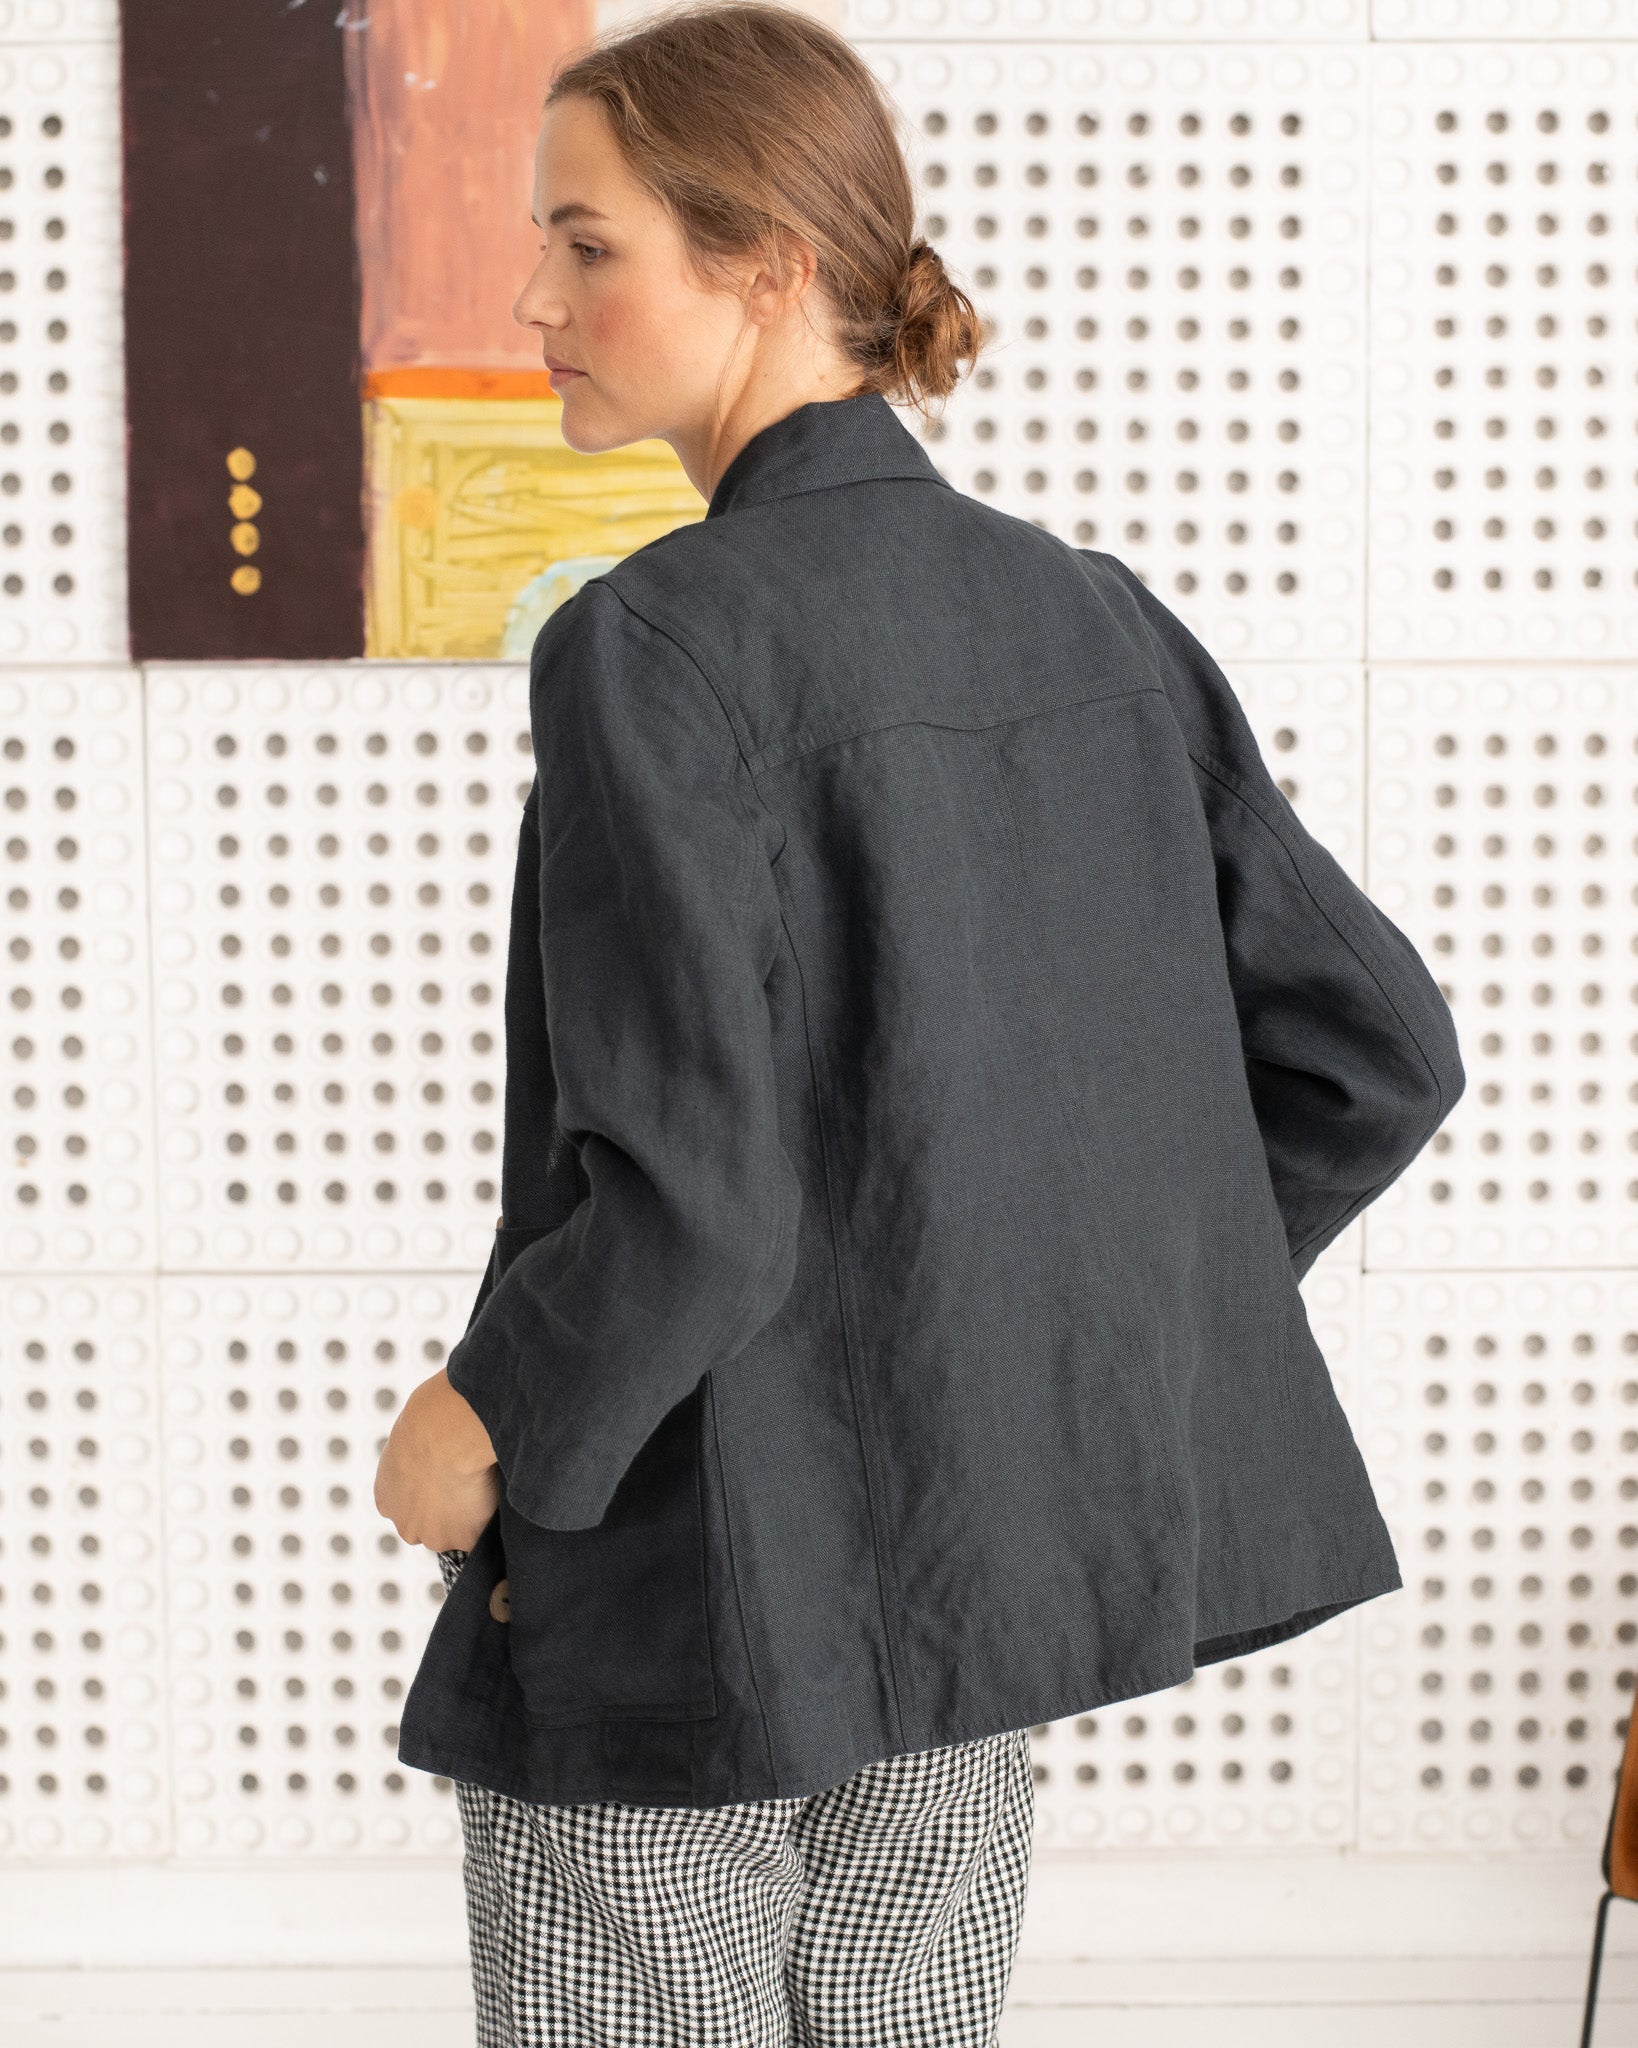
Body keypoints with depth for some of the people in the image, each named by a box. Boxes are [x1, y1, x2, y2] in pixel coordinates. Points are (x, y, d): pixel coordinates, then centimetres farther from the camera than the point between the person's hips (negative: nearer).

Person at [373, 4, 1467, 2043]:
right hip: (987, 1559, 7)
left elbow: (687, 1198, -24)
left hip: (686, 1598, -6)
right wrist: (1105, 1318, 12)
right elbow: (1376, 1051, 5)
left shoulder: (657, 647, -17)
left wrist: (479, 1431, -7)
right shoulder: (1088, 616, 3)